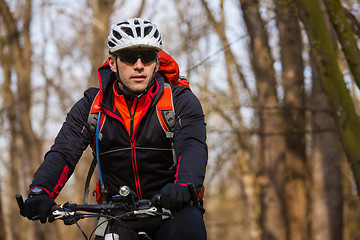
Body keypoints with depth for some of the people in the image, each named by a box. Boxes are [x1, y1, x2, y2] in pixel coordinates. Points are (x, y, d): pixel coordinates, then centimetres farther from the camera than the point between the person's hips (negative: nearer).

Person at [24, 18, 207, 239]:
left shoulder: (180, 101, -3)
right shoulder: (91, 106, 3)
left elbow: (193, 147, -20)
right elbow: (62, 152, -8)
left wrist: (184, 186, -43)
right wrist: (40, 191, -30)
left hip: (172, 207, -2)